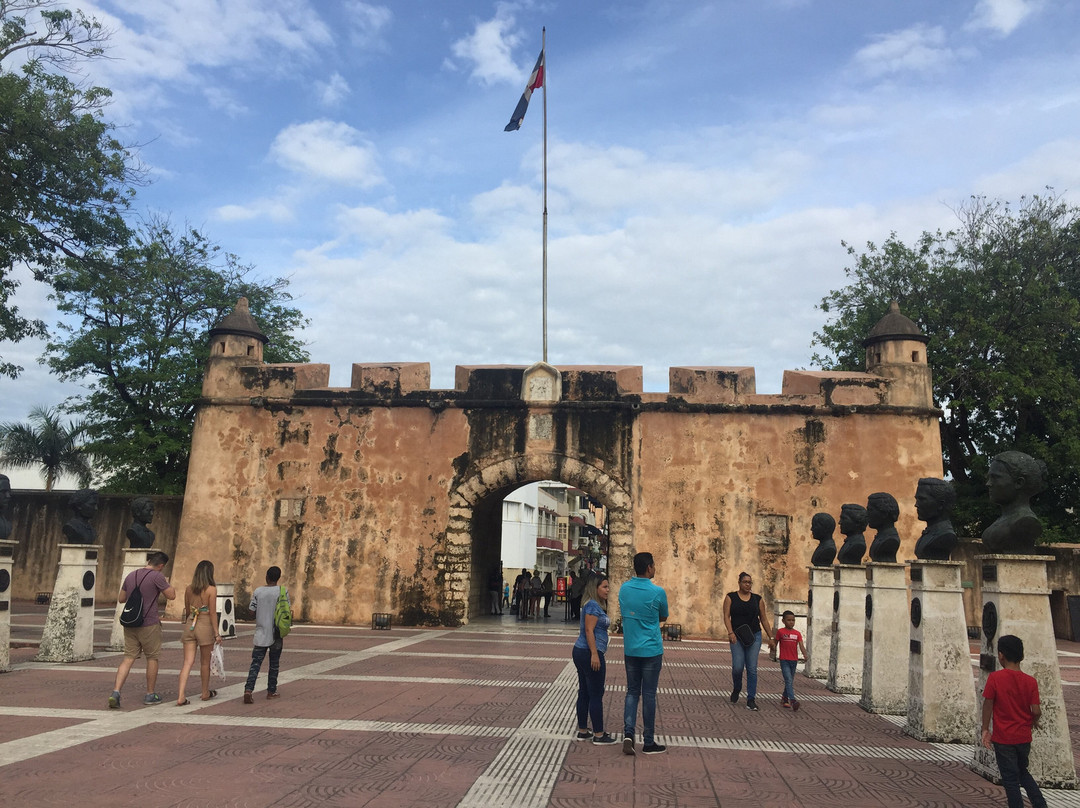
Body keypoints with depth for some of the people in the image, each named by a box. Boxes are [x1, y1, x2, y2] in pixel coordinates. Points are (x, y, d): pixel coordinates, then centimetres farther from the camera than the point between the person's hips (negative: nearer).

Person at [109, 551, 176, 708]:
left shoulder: (131, 575, 9)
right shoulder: (156, 576, -12)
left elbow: (121, 598, 18)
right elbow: (172, 596, -6)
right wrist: (167, 583, 11)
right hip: (149, 624, -5)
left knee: (128, 659, 7)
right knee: (152, 658, 8)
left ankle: (116, 692, -8)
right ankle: (150, 695, 17)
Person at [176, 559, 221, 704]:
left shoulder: (189, 589, 5)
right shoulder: (211, 589, -9)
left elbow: (187, 611, 13)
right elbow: (212, 613, -10)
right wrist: (217, 633, -6)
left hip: (190, 625, 4)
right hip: (205, 625, -4)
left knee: (187, 662, 2)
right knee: (205, 662, 12)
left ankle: (181, 696, -9)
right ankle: (205, 693, 27)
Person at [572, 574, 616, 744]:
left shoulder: (595, 605, 16)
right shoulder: (593, 605, -14)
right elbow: (589, 630, -20)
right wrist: (595, 654, -23)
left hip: (581, 652, 10)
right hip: (589, 653, -10)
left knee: (584, 693, 13)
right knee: (596, 695, -2)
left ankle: (582, 731, 20)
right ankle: (598, 735, 5)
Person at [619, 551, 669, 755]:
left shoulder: (624, 589, 1)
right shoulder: (657, 592, -14)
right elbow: (663, 618, 3)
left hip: (630, 650, 4)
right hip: (651, 651, -4)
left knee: (632, 691, 14)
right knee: (649, 694, 4)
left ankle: (628, 733, -1)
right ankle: (648, 742, 13)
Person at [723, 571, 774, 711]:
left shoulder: (758, 599, 8)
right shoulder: (730, 597, 3)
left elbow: (764, 619, 11)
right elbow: (726, 616, -4)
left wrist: (771, 638, 8)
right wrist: (730, 632, -18)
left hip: (754, 637, 2)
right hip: (737, 637, -1)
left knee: (752, 669, -2)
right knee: (738, 667, -8)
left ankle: (751, 699, 5)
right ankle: (736, 690, 22)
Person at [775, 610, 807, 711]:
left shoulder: (797, 633, 4)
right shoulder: (780, 632, -4)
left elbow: (801, 645, -8)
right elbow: (775, 643, 4)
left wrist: (805, 654, -25)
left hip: (794, 661, 5)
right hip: (784, 660, -4)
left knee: (790, 681, 14)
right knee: (788, 680, -15)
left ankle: (785, 700, 28)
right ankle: (793, 700, -23)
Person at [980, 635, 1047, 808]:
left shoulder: (994, 678, -15)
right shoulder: (1030, 681, -7)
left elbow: (988, 705, -12)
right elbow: (1036, 711, -9)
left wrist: (985, 730, -1)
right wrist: (1033, 722, 14)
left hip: (1003, 738, -4)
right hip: (1024, 737, 4)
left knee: (1010, 778, 8)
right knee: (1022, 771, 26)